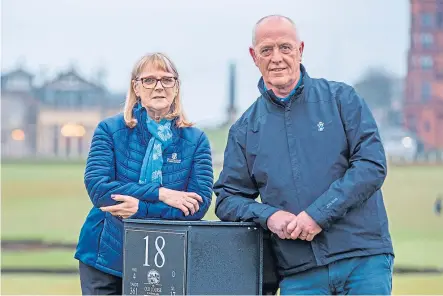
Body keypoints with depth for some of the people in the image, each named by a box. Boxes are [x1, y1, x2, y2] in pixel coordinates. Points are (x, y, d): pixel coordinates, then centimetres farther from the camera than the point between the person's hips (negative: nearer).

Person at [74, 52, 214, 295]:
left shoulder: (195, 140, 3)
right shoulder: (110, 130, 2)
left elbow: (199, 203, -7)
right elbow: (97, 186, -11)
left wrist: (140, 208, -18)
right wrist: (160, 194, -18)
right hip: (106, 257, 0)